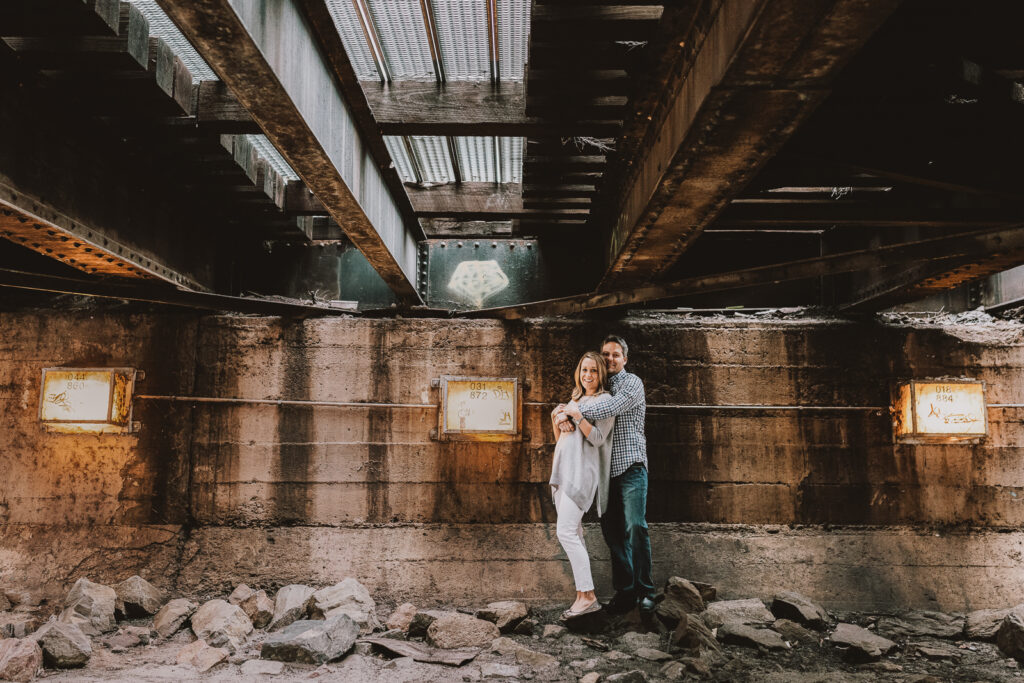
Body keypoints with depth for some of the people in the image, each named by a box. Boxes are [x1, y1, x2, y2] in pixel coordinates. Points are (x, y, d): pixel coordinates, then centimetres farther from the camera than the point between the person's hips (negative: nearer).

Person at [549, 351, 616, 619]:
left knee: (566, 531, -15)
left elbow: (598, 438, -11)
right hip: (563, 471, 8)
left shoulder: (604, 400, -1)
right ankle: (583, 593, 11)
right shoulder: (575, 400, 22)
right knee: (573, 533, 7)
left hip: (582, 472, -8)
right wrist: (555, 419, 5)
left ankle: (587, 596, -12)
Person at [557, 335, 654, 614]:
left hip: (630, 465, -5)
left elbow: (613, 407, -17)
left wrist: (576, 411, -12)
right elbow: (571, 407, 14)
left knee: (635, 527, -10)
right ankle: (625, 591, 12)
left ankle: (645, 591, 0)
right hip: (605, 468, 6)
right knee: (612, 531, 5)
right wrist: (566, 415, -10)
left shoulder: (632, 382, 0)